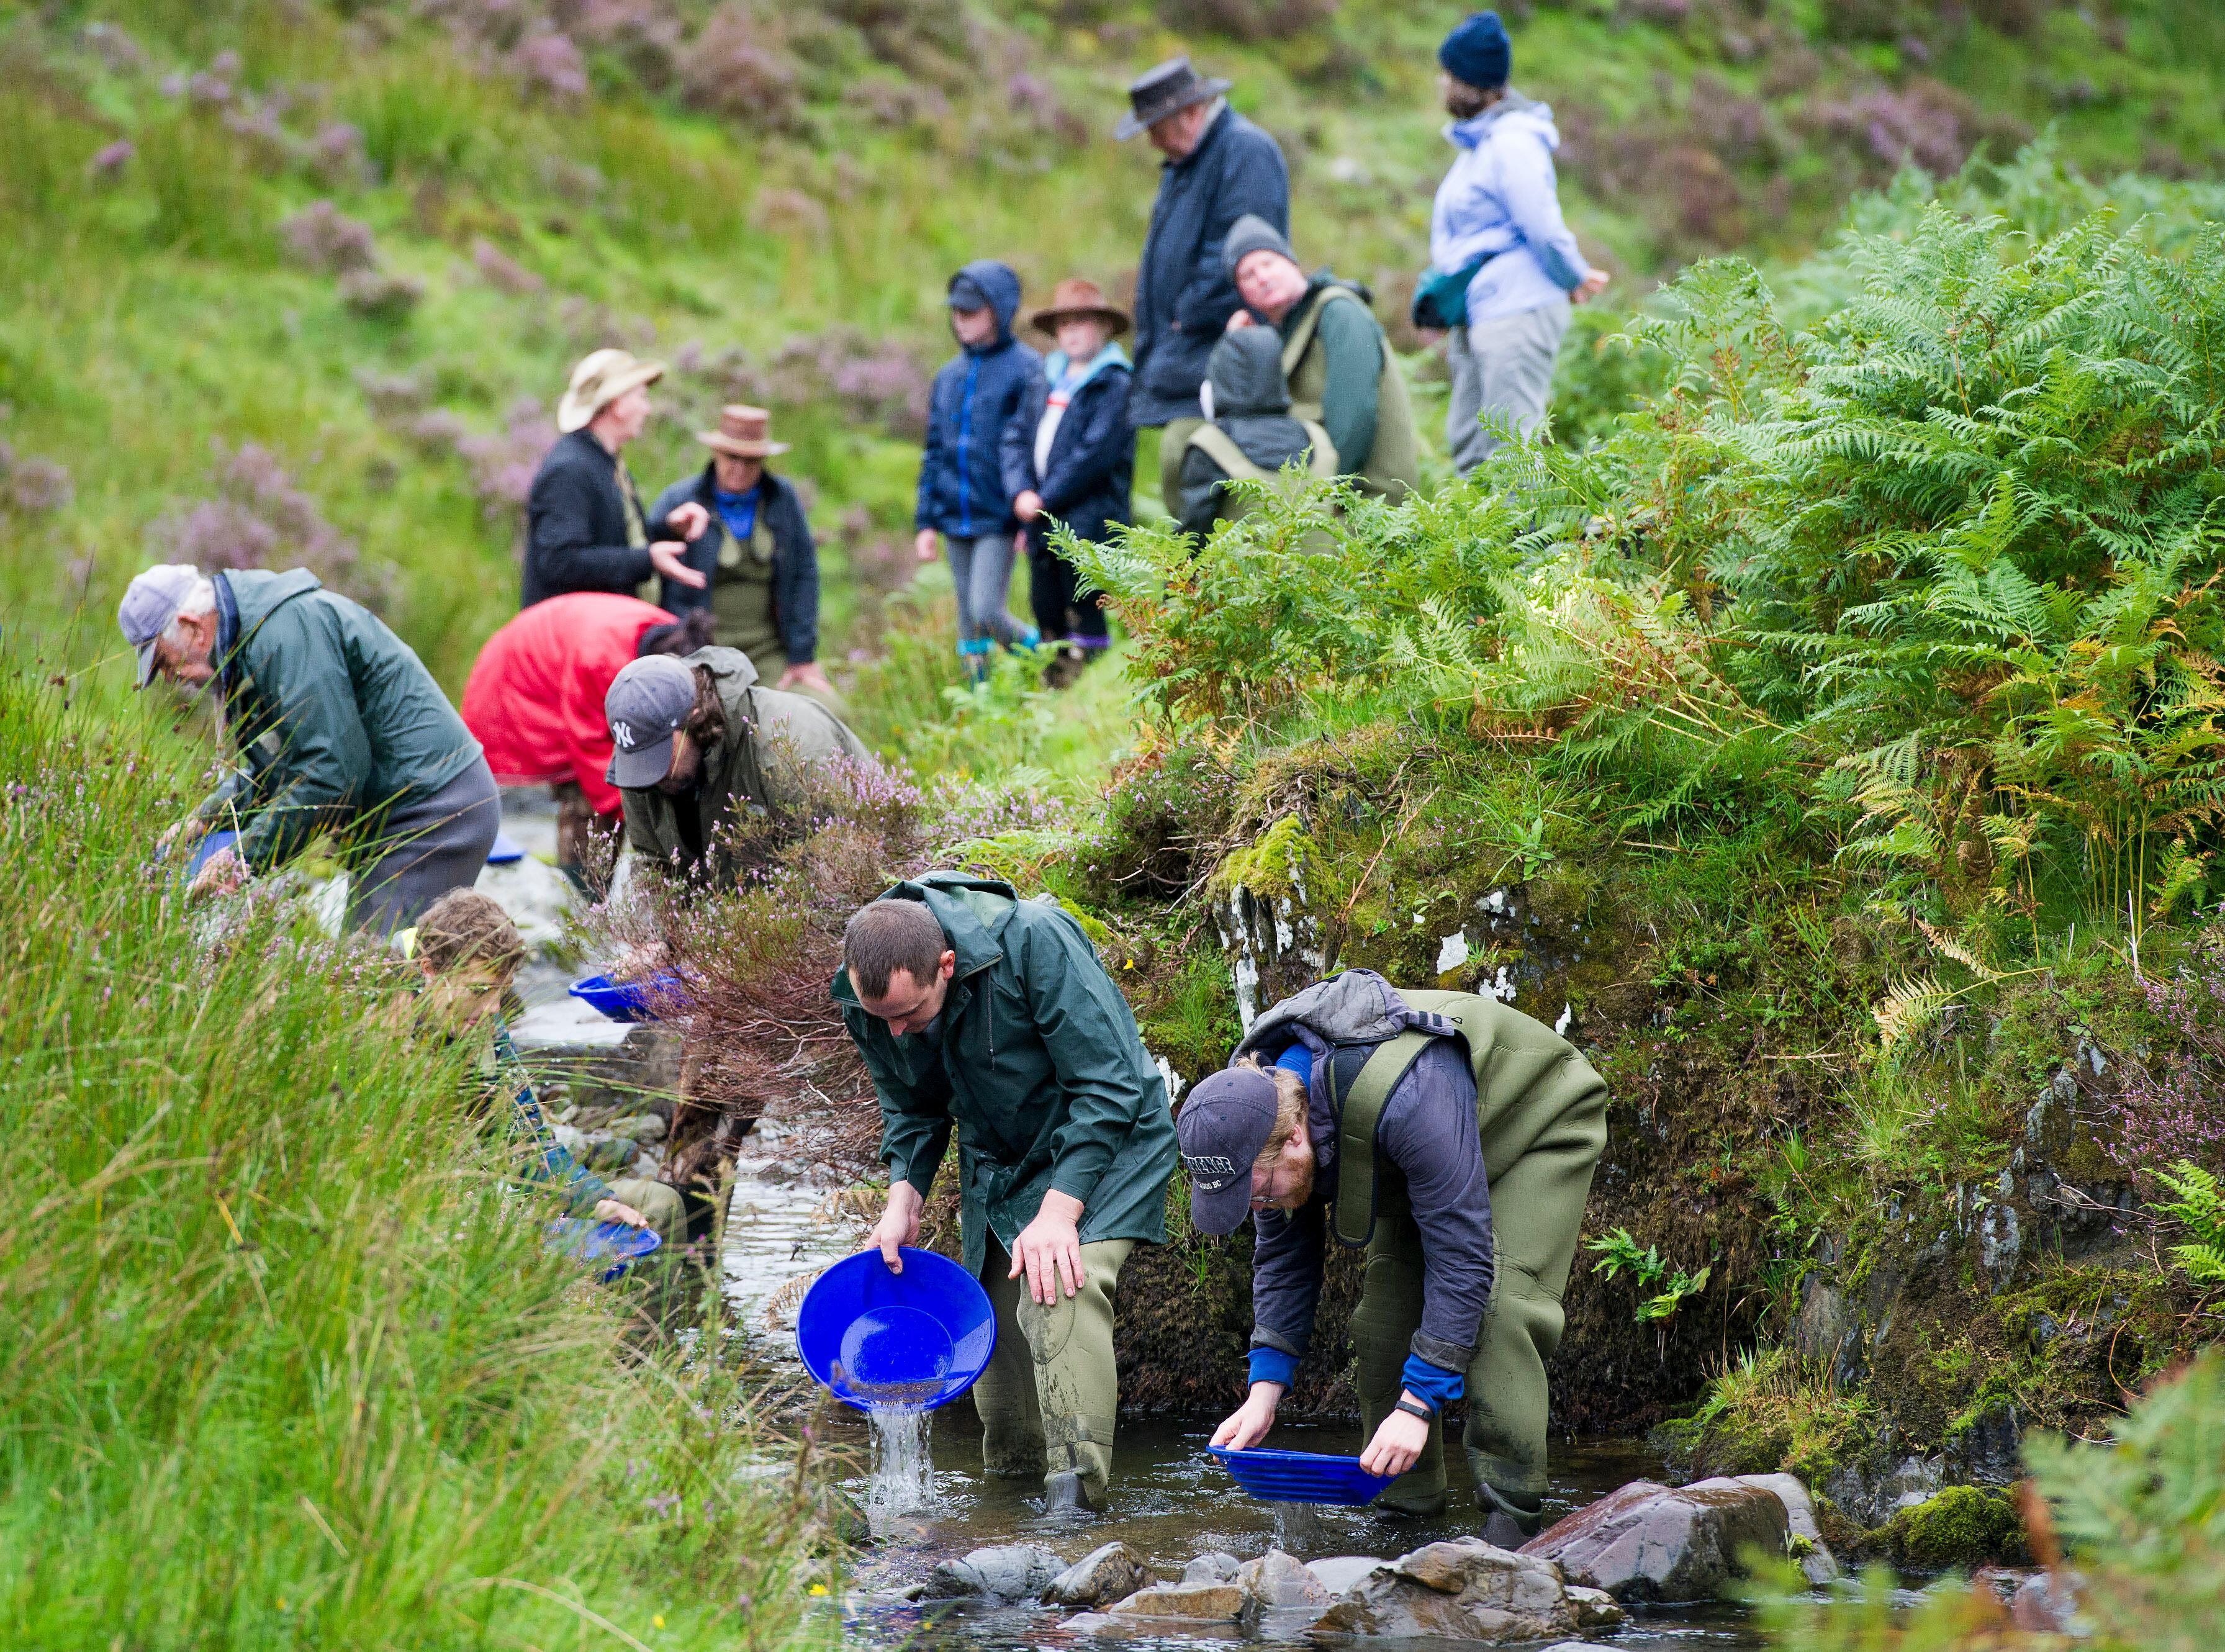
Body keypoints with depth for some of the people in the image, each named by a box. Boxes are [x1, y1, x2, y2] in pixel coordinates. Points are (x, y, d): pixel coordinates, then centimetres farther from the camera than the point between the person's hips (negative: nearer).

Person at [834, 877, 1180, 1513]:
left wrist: (1058, 1211, -30)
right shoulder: (867, 998, -14)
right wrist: (904, 1200, -11)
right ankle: (1009, 1482, 24)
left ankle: (1075, 1496, -29)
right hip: (998, 1164, 6)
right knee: (996, 1319, 4)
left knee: (1063, 1292, -26)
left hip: (1104, 1140, -6)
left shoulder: (1034, 943, -33)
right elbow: (912, 1110, 6)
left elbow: (1108, 1087, -27)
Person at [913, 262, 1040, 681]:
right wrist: (926, 521, 12)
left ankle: (1041, 648, 10)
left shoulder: (1025, 370, -6)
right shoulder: (949, 376, 13)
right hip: (956, 521, 6)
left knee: (986, 611, -14)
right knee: (969, 624, 8)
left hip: (998, 521, -6)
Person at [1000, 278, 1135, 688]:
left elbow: (1096, 454, -15)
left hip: (1087, 520, -7)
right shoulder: (1043, 382, 15)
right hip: (1042, 522, 7)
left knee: (1084, 621, -5)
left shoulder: (1114, 385, -7)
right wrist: (1021, 492, -6)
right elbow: (1016, 438, 11)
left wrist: (1045, 499, -13)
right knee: (1048, 616, 10)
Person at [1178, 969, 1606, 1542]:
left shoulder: (1407, 1101, -46)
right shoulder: (1257, 1111, -21)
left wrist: (1417, 1406, -42)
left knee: (1497, 1309, -25)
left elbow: (1462, 1257, -41)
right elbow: (1283, 1257, -7)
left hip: (1540, 1128, -7)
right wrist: (1264, 1394, -17)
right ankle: (1405, 1509, 3)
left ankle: (1512, 1516, -22)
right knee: (1383, 1314, -6)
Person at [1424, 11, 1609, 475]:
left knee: (1509, 449, -10)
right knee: (1466, 442, 13)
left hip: (1517, 311, -11)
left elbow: (1544, 228, -18)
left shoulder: (1511, 145, -17)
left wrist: (1575, 280, -4)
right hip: (1478, 315, 11)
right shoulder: (1477, 141, 15)